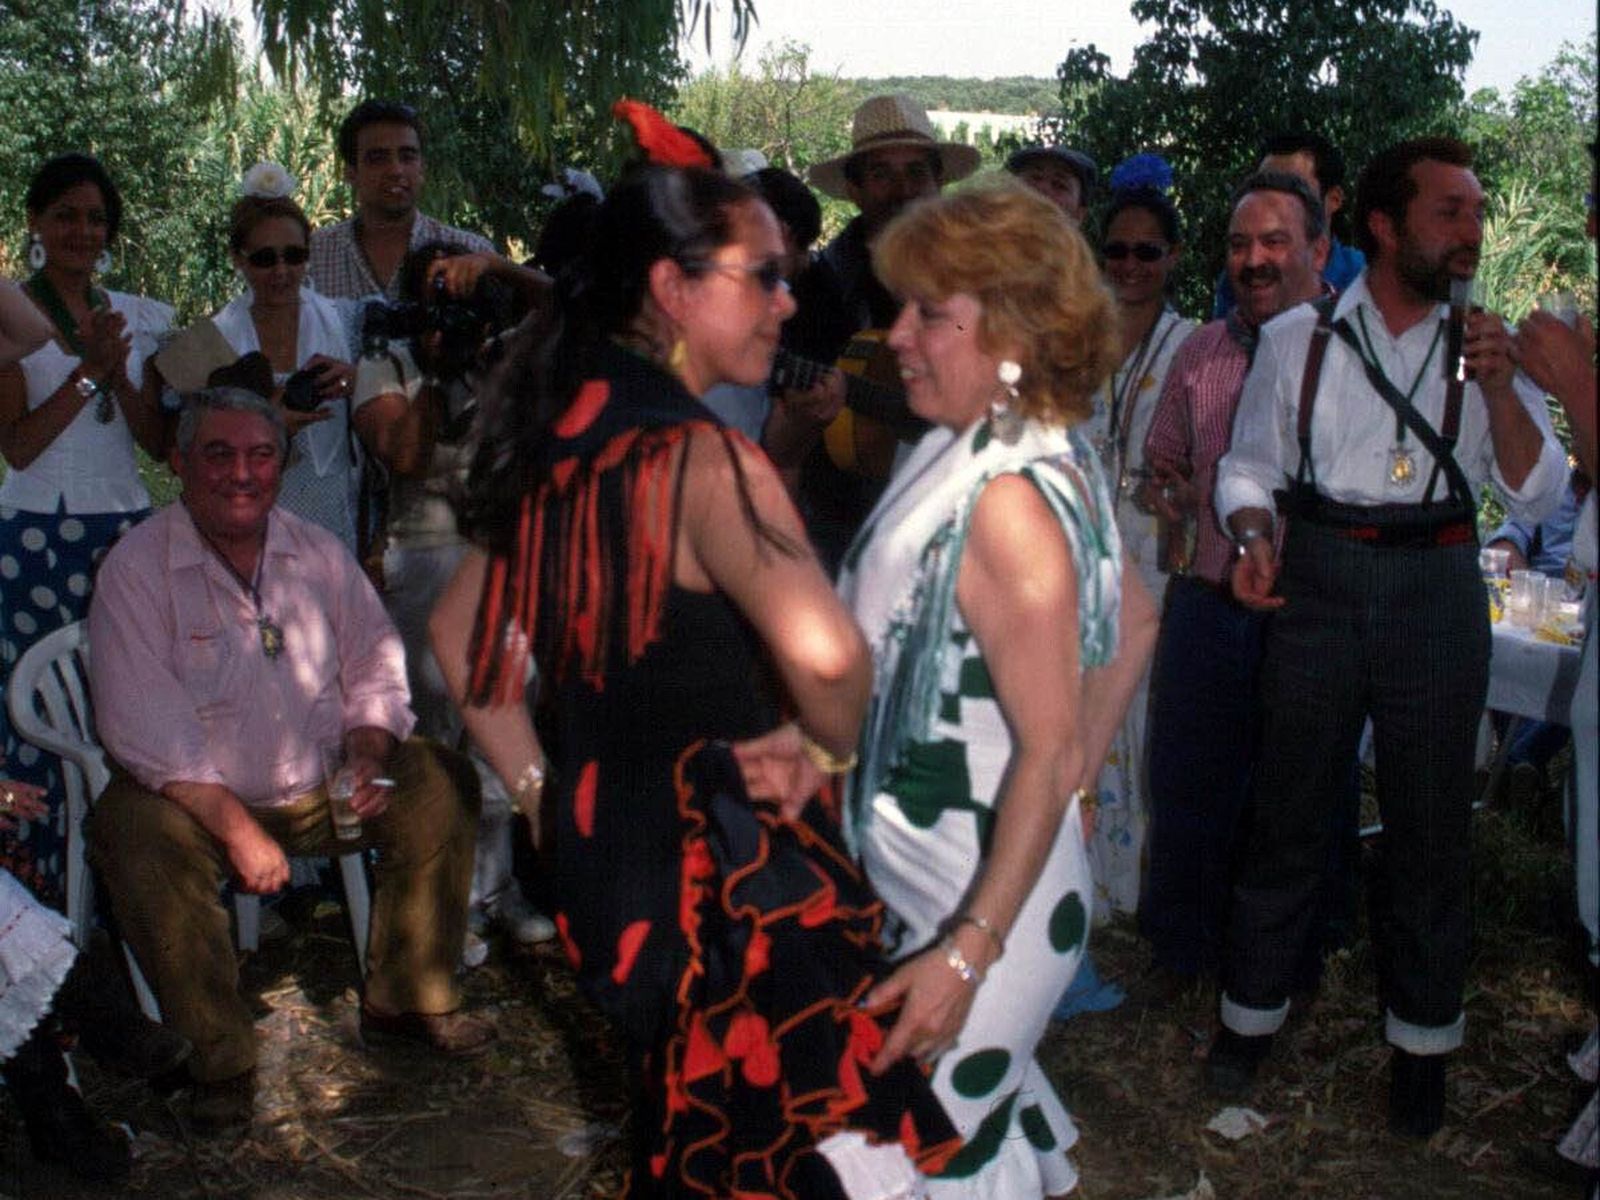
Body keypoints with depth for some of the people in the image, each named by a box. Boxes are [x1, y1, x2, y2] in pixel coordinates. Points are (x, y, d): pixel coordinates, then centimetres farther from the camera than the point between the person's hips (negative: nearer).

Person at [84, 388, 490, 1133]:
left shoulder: (318, 553, 3)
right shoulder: (136, 569, -11)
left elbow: (375, 670, 9)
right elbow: (144, 726, -18)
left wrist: (367, 752, -12)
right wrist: (237, 827, -24)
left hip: (323, 785, 4)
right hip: (197, 795, -4)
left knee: (441, 785, -12)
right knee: (133, 835, -33)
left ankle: (406, 1000, 1)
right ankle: (221, 1057, -19)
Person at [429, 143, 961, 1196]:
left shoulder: (560, 444, 6)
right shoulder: (705, 458, -21)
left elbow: (458, 632, 16)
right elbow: (821, 650, -38)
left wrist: (541, 790, 15)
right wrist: (836, 746, -16)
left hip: (599, 849, 9)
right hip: (724, 865, -9)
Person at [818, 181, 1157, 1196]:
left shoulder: (1006, 501, -26)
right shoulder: (1046, 454, 3)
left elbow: (1050, 750, -26)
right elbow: (1135, 624, 13)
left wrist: (967, 951, -24)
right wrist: (1083, 783, 14)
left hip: (983, 887, -9)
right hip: (939, 873, 9)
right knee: (991, 1098, 25)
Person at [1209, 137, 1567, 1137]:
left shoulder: (1483, 349, 5)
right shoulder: (1299, 340, 2)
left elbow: (1539, 495, -2)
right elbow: (1252, 463, 6)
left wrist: (1498, 388, -16)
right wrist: (1255, 537, -14)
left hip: (1438, 594, 1)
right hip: (1320, 587, -1)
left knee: (1432, 823, 9)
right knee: (1290, 808, 8)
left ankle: (1421, 1041, 27)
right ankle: (1253, 1008, 27)